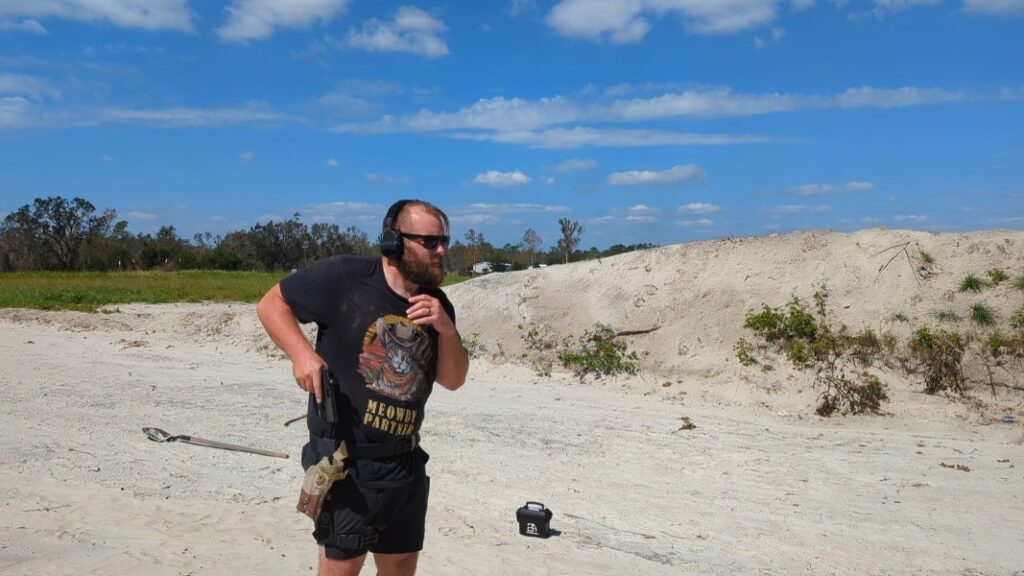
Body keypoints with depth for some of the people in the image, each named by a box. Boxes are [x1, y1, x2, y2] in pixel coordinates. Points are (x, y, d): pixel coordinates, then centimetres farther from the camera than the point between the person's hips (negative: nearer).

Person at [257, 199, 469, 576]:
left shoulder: (436, 304, 5)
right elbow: (271, 303, -3)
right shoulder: (344, 276, -12)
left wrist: (446, 329, -12)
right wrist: (301, 353, -20)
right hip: (344, 461, -6)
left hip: (405, 463, 6)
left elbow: (453, 380, 6)